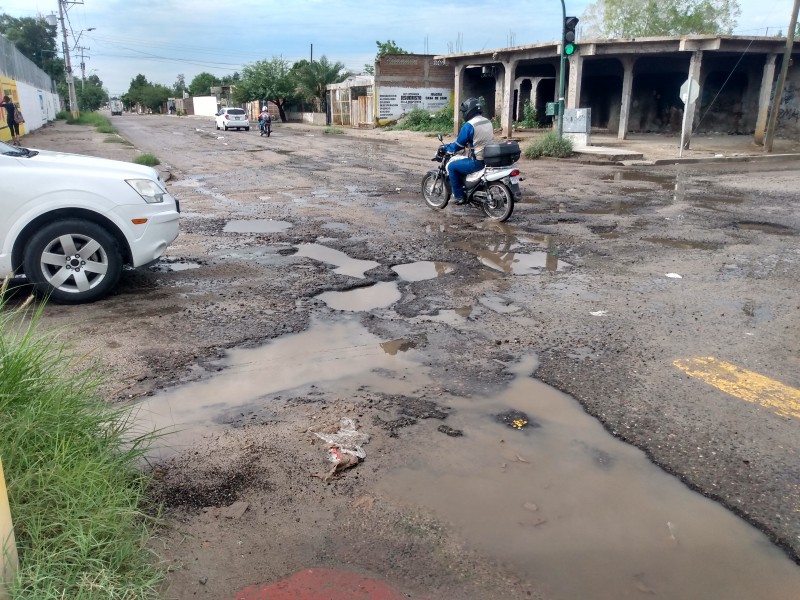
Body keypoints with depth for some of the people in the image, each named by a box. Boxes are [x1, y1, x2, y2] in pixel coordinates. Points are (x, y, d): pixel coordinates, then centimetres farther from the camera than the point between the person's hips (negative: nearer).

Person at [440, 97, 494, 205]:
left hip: (478, 162, -9)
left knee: (452, 166, 3)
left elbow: (458, 145, -9)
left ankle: (459, 196, 4)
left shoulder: (469, 125, -15)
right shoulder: (487, 122, 11)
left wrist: (445, 148, 9)